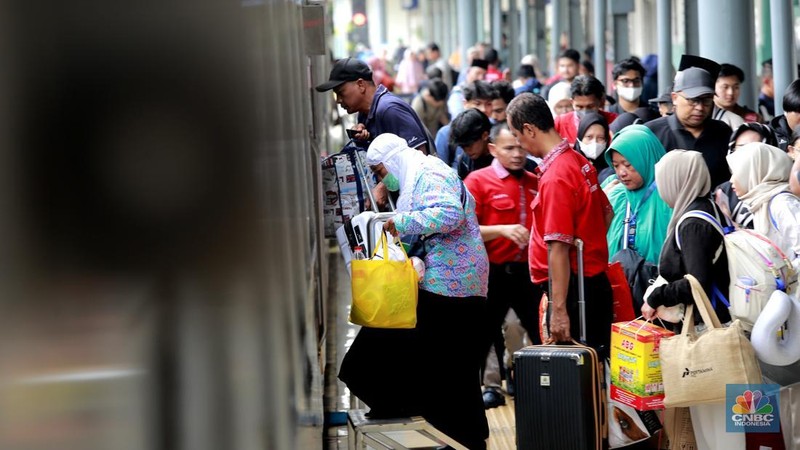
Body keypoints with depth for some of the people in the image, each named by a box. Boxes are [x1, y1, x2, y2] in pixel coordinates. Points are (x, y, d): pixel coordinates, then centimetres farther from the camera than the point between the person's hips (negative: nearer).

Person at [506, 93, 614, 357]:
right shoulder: (580, 162, 8)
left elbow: (559, 248, -22)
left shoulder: (554, 178, -19)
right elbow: (607, 213, 22)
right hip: (595, 281, 9)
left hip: (572, 286, -9)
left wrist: (559, 310, -23)